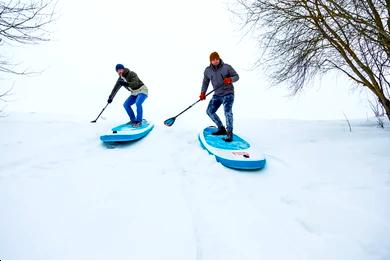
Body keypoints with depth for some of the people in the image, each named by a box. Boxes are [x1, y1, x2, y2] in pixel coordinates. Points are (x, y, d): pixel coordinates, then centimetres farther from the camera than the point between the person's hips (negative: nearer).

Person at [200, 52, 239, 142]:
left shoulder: (227, 67, -9)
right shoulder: (208, 70, 1)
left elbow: (236, 76, -3)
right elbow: (205, 81, 15)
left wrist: (230, 79, -25)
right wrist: (203, 92, 4)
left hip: (228, 93, -5)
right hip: (217, 94, 6)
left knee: (227, 111, -23)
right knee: (210, 111, 3)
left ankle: (229, 134, -15)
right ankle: (221, 129, 17)